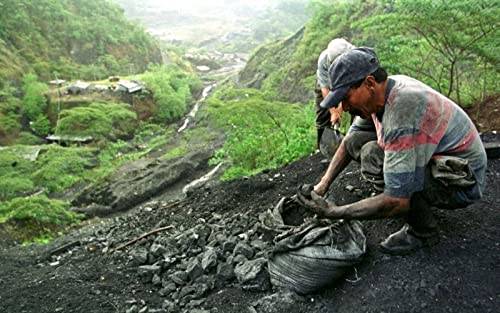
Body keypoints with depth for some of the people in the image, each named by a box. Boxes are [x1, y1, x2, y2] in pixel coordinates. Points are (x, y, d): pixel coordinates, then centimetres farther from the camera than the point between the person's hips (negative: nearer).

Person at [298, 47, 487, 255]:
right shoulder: (379, 93, -6)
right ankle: (421, 202, 11)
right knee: (355, 140, 0)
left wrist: (333, 212, -26)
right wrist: (322, 186, -3)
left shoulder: (402, 112, -34)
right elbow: (348, 143, 8)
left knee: (373, 155, -29)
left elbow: (397, 202, -34)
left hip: (462, 181, -8)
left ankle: (423, 231, -6)